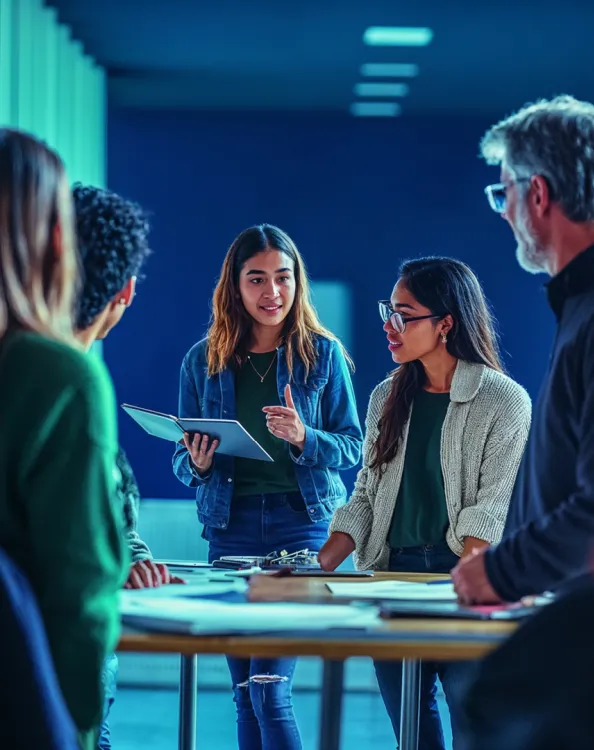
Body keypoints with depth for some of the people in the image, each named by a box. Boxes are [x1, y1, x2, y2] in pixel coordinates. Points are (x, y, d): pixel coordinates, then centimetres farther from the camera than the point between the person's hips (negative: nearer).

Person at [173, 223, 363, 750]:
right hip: (231, 528, 3)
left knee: (269, 688, -12)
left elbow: (354, 447, 1)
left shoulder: (323, 354, 1)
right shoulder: (203, 361, 7)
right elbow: (182, 463, 12)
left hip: (303, 523, -3)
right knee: (245, 693, 7)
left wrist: (304, 438, -18)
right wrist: (197, 464, -11)